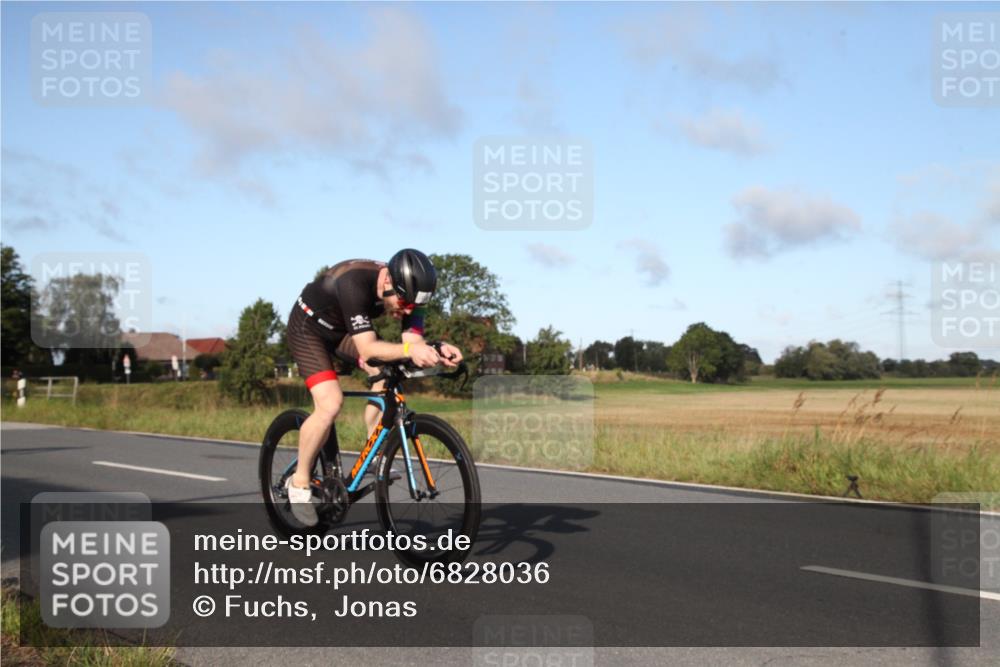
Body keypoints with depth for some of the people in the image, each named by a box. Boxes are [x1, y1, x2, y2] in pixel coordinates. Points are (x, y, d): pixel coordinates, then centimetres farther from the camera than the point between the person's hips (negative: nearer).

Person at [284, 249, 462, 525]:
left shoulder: (407, 293, -20)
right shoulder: (355, 283, -39)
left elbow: (414, 339, -24)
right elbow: (367, 349, -45)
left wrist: (436, 349, -46)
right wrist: (410, 350, -60)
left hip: (344, 330, 7)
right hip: (309, 328, -6)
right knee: (330, 404, -23)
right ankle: (299, 482, -4)